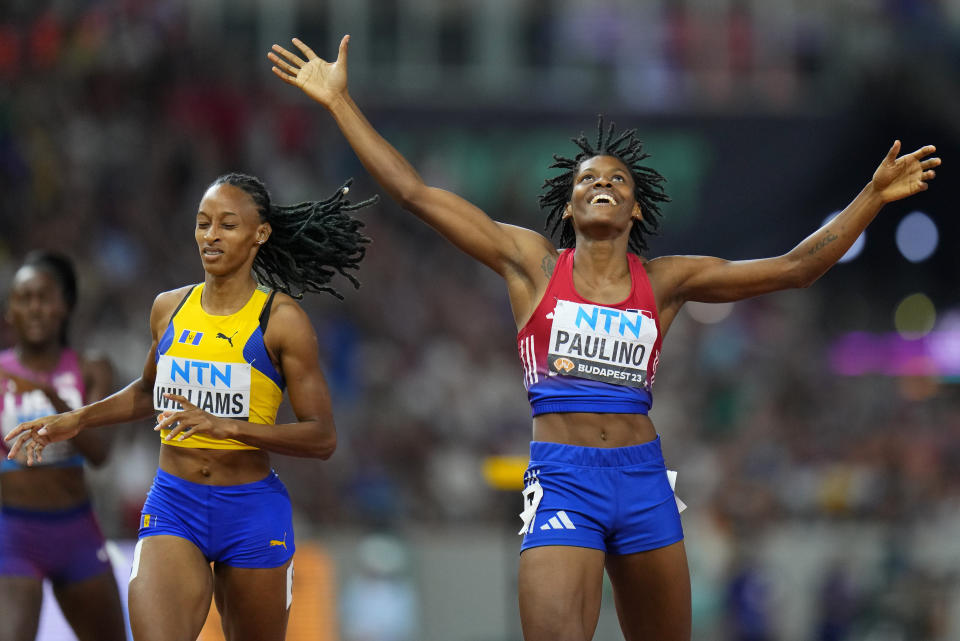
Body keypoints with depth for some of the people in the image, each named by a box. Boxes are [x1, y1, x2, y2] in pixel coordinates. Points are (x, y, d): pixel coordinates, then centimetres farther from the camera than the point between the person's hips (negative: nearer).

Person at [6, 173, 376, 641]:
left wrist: (226, 427, -22)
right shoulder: (169, 308, 7)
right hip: (172, 506, 2)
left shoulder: (280, 319, -7)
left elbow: (322, 437, -10)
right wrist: (75, 421, 18)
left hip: (251, 513, -2)